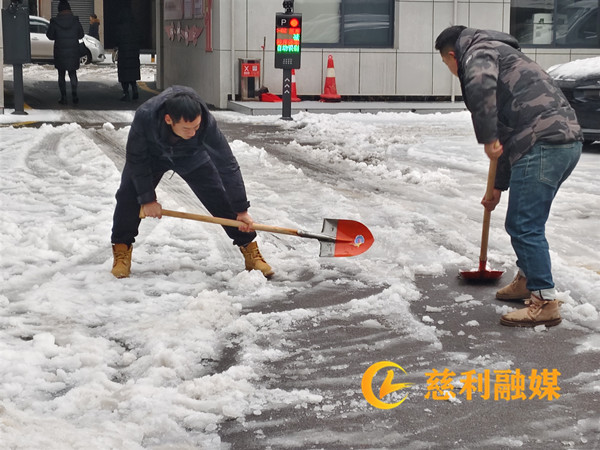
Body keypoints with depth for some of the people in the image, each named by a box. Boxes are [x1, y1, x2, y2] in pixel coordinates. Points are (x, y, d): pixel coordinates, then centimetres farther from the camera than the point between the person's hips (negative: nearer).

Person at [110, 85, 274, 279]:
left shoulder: (206, 122, -40)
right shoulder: (144, 116, -42)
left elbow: (227, 165, -29)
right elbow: (136, 159, -25)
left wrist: (241, 210, -24)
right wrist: (147, 199, -22)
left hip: (190, 155, 0)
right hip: (152, 154, 0)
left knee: (220, 197, -7)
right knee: (129, 195, -16)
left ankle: (249, 247, 8)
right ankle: (122, 249, 6)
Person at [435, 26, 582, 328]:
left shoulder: (479, 51, 3)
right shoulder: (502, 56, 33)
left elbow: (480, 84, -26)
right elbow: (510, 133, 36)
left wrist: (487, 138, -16)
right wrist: (498, 186, 39)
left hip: (543, 144, -10)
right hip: (567, 141, 10)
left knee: (524, 226, -4)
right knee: (523, 222, 23)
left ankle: (544, 302, 0)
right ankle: (527, 280, 38)